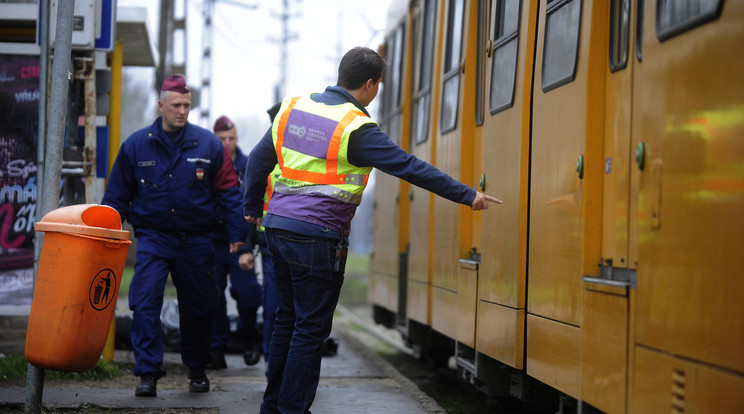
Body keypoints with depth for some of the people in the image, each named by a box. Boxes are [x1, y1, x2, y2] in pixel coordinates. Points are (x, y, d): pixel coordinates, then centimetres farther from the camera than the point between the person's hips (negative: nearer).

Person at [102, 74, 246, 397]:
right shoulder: (136, 145, 0)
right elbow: (117, 195, 6)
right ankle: (147, 373, -9)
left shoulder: (208, 144, -2)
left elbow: (228, 190, 3)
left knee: (198, 307, 10)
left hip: (195, 240, 1)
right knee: (145, 302, -14)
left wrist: (236, 233, -2)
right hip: (152, 237, -1)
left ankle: (197, 370, 29)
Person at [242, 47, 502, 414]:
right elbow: (410, 168, -13)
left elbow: (258, 159, 18)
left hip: (278, 228, 8)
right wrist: (467, 195, -8)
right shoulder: (356, 129, -13)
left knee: (288, 318, 18)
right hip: (317, 237, -8)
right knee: (311, 328, 0)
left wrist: (252, 206, 33)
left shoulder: (292, 108, 9)